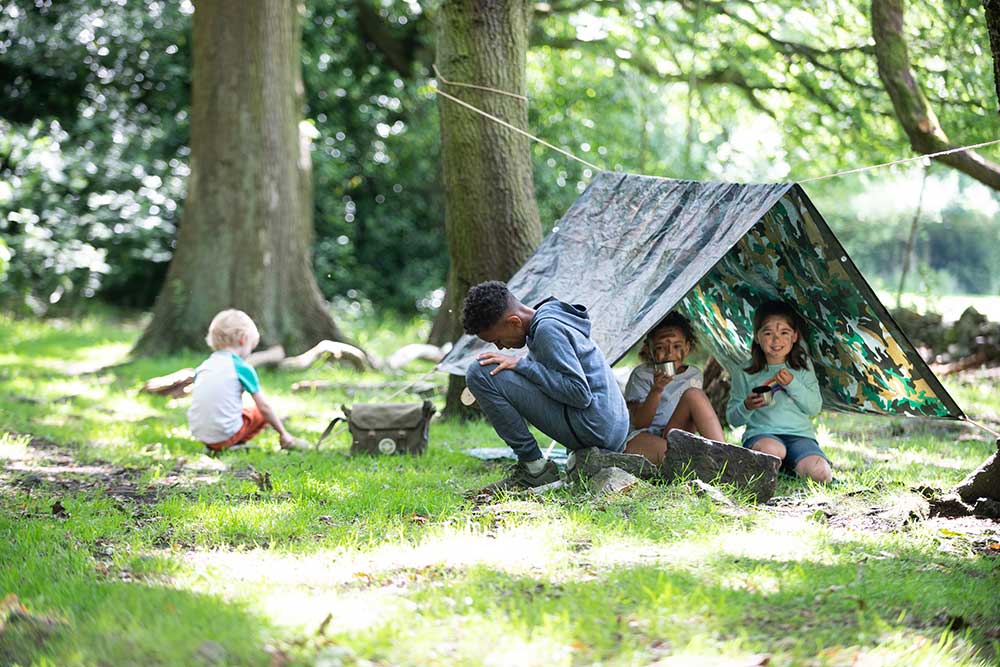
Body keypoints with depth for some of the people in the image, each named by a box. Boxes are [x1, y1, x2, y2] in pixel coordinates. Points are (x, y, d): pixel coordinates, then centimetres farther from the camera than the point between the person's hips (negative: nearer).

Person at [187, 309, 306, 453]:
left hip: (198, 434, 5)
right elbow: (264, 407, 1)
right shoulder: (243, 368, -4)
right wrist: (283, 433, 14)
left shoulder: (203, 366, 11)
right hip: (225, 434, -5)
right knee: (262, 413, 14)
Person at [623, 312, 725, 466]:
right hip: (642, 439, -4)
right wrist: (656, 390, -22)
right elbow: (639, 424, -8)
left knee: (693, 394, -20)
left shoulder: (694, 375, 12)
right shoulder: (641, 375, 1)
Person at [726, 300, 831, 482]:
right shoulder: (745, 373, 7)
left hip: (799, 435, 2)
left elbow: (815, 408, 4)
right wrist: (747, 407, -13)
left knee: (820, 472, -28)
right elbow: (732, 418, 9)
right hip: (761, 434, -2)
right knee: (772, 450, -39)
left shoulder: (803, 367, 12)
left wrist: (793, 384, -10)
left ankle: (790, 468, 2)